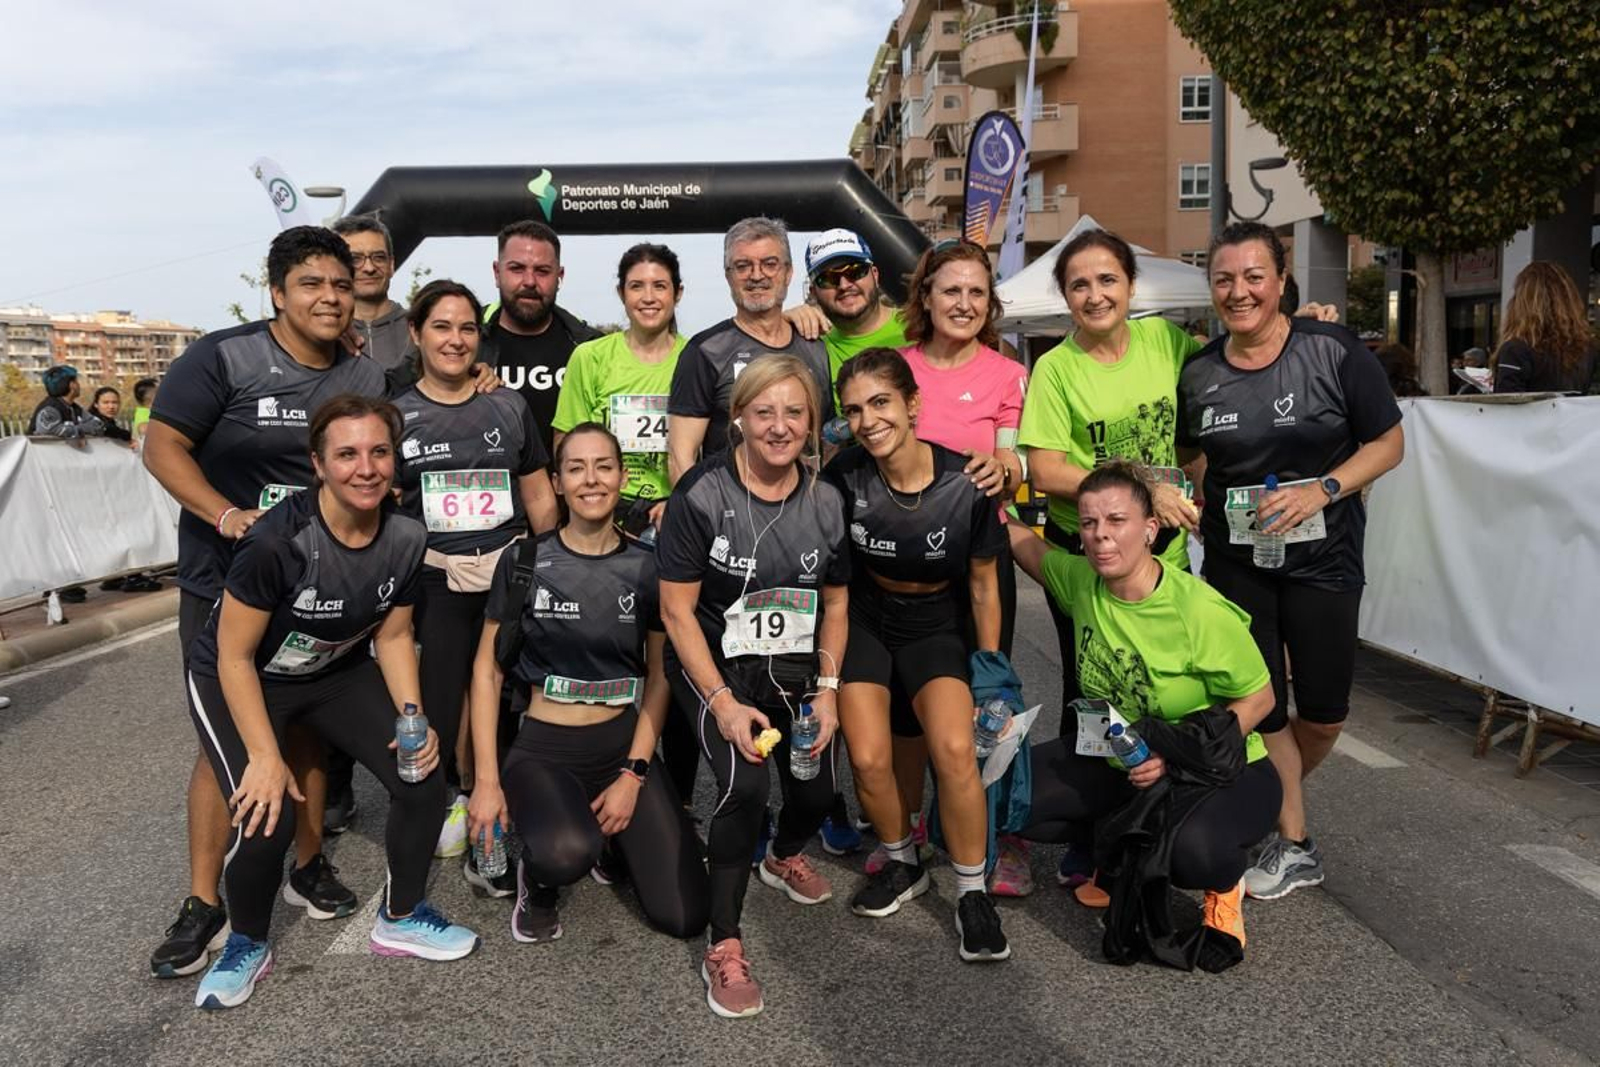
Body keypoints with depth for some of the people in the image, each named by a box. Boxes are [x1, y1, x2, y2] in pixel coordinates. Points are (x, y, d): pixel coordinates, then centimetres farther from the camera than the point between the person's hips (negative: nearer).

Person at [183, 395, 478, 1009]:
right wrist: (266, 758, -24)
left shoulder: (406, 539, -16)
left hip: (335, 672, 5)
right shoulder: (278, 540, -33)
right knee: (267, 816, -23)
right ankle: (246, 947, 9)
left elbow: (392, 636, -2)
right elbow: (235, 656, -23)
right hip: (236, 682, -5)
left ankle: (400, 920, 18)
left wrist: (413, 719, -14)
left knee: (425, 780, -7)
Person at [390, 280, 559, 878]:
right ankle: (449, 797, 29)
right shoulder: (394, 416, 6)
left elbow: (539, 500, 10)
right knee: (436, 711, 0)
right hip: (434, 584, 0)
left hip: (510, 579, 1)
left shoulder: (509, 407, 8)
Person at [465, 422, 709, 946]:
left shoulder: (648, 566, 1)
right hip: (541, 748, -2)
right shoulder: (525, 561, -3)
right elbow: (487, 672, 0)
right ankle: (537, 876, 3)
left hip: (624, 744, 3)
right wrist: (487, 779, -7)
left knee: (685, 917, -8)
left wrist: (634, 774, -6)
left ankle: (607, 836, 21)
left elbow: (660, 676, 4)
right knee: (566, 854, -36)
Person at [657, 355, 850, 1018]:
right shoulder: (701, 494, -17)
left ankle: (784, 858, 37)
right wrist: (723, 703, -19)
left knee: (815, 794, -3)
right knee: (745, 786, -25)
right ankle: (724, 947, -6)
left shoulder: (825, 501, -3)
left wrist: (827, 689, -2)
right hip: (714, 667, -4)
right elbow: (677, 609, -14)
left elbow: (835, 603, 8)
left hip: (795, 671, 4)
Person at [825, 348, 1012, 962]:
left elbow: (983, 585, -3)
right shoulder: (845, 476, -17)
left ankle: (972, 892, -2)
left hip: (938, 626, -1)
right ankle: (903, 865, 15)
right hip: (864, 620, 1)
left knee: (955, 750, -23)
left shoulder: (965, 484, -18)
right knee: (869, 758, -16)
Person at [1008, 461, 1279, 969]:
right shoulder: (1080, 581, -10)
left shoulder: (1201, 612, -26)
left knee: (1193, 850, -38)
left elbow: (1257, 698, -15)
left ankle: (1224, 884, 3)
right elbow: (1026, 544, 9)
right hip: (1114, 758, 6)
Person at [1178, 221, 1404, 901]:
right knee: (1260, 706, 5)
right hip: (1235, 557, 2)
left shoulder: (1334, 352, -11)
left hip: (1323, 555, -2)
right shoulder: (1198, 374, -1)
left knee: (1324, 711, 6)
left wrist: (1322, 489, -20)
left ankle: (1271, 801, 36)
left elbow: (1388, 442, -6)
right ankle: (1293, 846, 23)